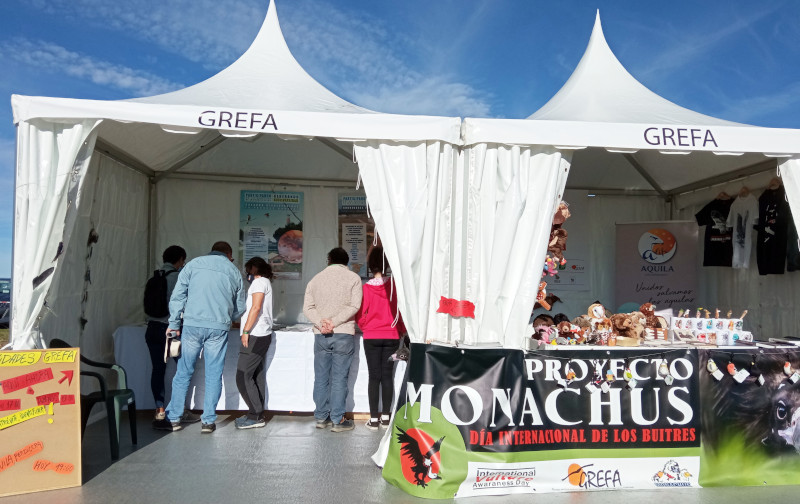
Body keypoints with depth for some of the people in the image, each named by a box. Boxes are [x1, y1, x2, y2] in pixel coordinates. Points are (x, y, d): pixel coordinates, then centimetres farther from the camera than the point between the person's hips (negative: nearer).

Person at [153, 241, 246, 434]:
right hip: (219, 328, 1)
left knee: (184, 372, 8)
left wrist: (174, 323, 7)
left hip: (192, 325, 0)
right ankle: (209, 421, 11)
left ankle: (173, 419, 15)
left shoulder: (193, 264, 9)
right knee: (214, 375, 7)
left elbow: (177, 296, 2)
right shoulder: (234, 272, 13)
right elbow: (239, 308, 16)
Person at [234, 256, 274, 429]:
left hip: (255, 336, -10)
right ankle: (256, 415, 12)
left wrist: (246, 331, -16)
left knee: (243, 377, -9)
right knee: (256, 376, 9)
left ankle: (256, 416, -8)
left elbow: (256, 307, -17)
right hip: (262, 335, 10)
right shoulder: (265, 282, 22)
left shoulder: (259, 282, -7)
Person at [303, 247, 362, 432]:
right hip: (344, 334, -3)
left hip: (321, 335, 3)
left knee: (321, 377, 11)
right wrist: (334, 322, -12)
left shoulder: (316, 279, 11)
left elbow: (307, 307, 1)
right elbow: (354, 306, -10)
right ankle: (338, 420, 4)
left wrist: (321, 323, -10)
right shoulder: (353, 278, 1)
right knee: (339, 378, 1)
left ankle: (321, 417, 17)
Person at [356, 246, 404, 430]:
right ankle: (385, 418, 12)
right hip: (392, 337, 1)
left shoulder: (366, 288, -9)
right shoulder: (394, 285, -7)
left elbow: (360, 316, -4)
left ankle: (374, 419, 6)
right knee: (387, 376, 8)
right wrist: (402, 330, 14)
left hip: (371, 337, -1)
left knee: (374, 377, 4)